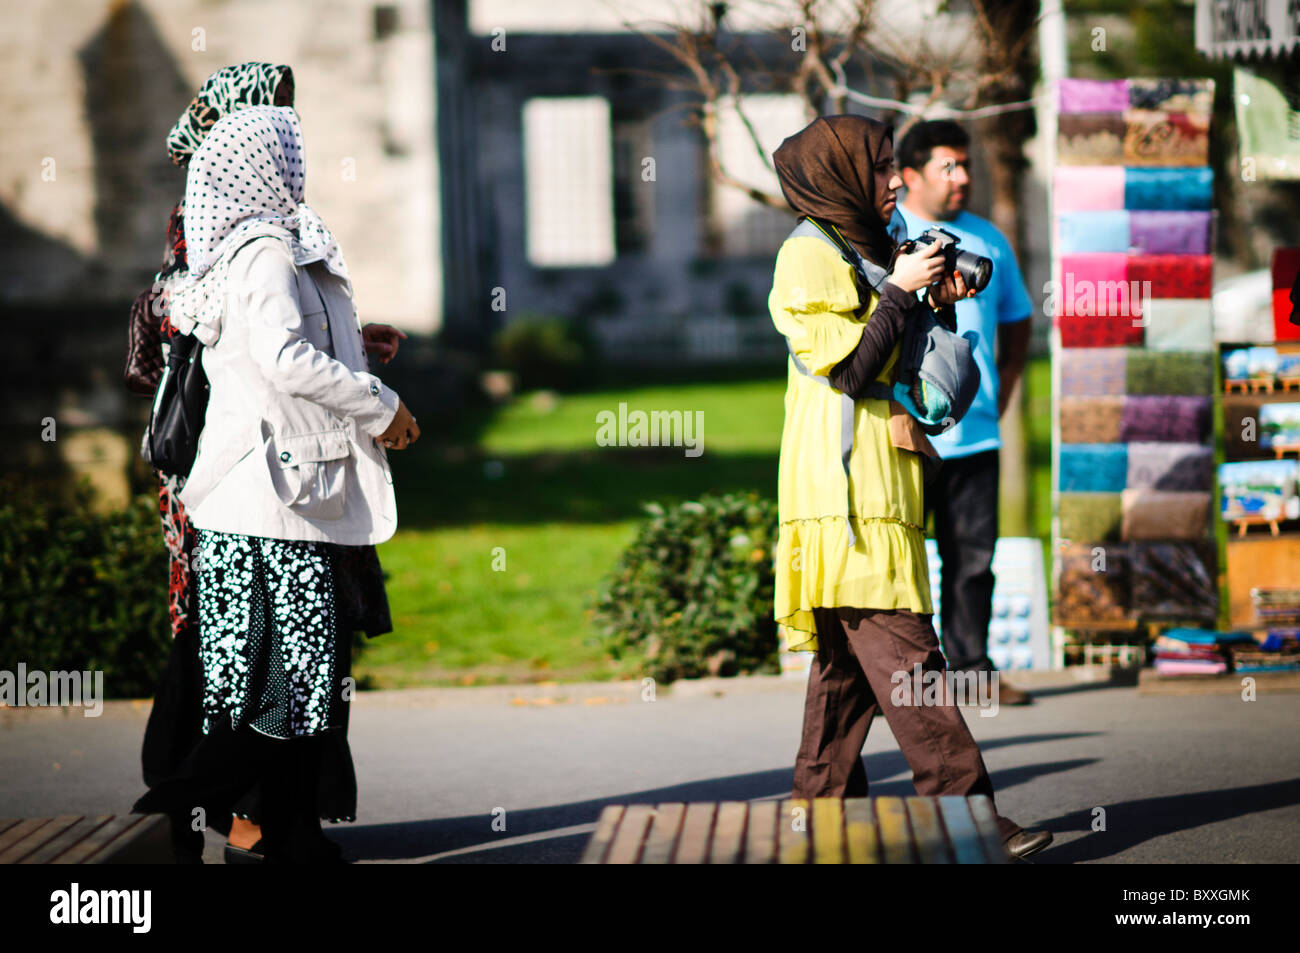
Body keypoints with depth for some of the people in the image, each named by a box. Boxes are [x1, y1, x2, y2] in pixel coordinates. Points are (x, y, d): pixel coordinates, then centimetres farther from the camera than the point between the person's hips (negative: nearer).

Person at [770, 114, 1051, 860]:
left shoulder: (866, 250, 20)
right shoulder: (809, 254, -9)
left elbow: (893, 368, 22)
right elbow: (847, 368, -17)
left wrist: (938, 303, 8)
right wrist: (902, 291, -13)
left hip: (876, 487, 10)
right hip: (845, 494, -10)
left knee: (850, 659, 9)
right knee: (904, 653, -12)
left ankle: (823, 807, 13)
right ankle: (964, 809, -16)